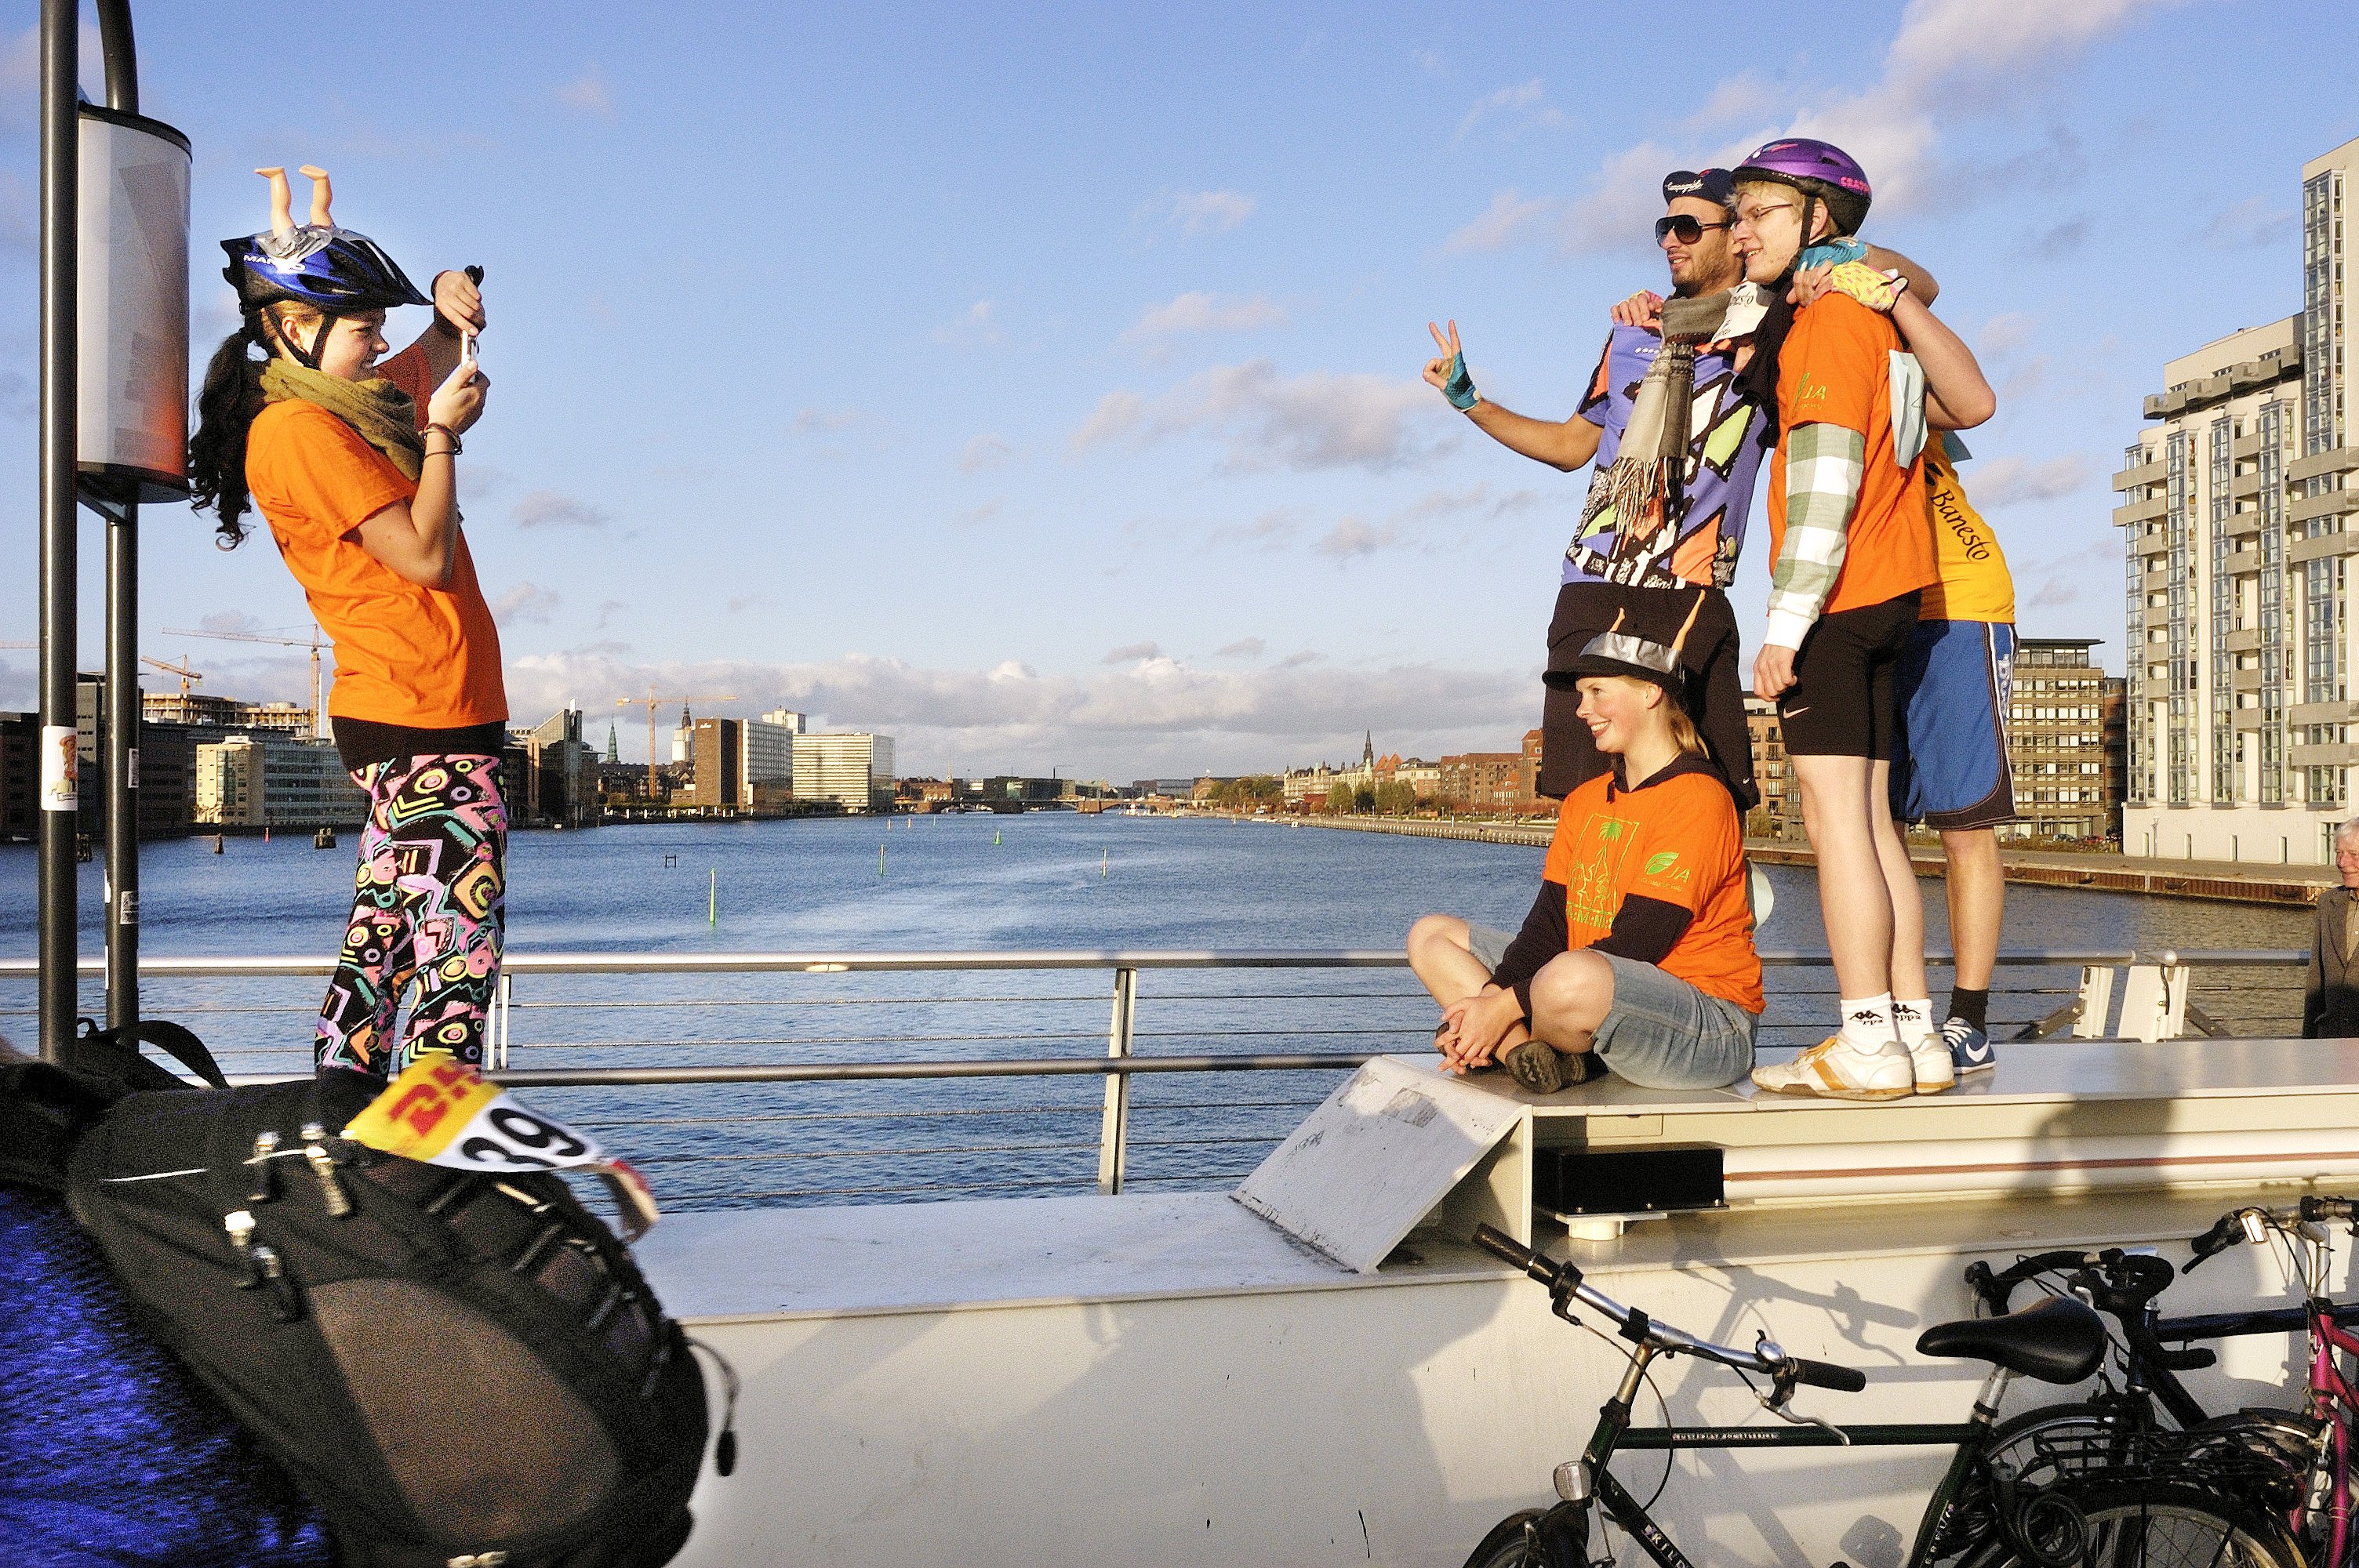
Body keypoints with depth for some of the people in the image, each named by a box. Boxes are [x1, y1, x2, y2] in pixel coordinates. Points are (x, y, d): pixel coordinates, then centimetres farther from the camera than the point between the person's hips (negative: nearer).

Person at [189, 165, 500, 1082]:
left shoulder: (353, 404, 15)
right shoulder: (299, 430, -12)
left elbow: (435, 359, 33)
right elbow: (425, 557, -17)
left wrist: (449, 309, 12)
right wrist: (442, 436, -9)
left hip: (403, 715, 10)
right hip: (420, 714, -10)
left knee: (390, 920, 14)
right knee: (462, 926, -9)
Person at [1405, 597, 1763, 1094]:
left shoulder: (1697, 799, -14)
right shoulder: (1584, 800, 13)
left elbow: (1634, 947, -20)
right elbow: (1549, 920, 4)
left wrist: (1506, 1005, -21)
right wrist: (1489, 1000, -15)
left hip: (1709, 1026, -8)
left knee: (1572, 977, -40)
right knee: (1431, 936, 5)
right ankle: (1533, 1052, -18)